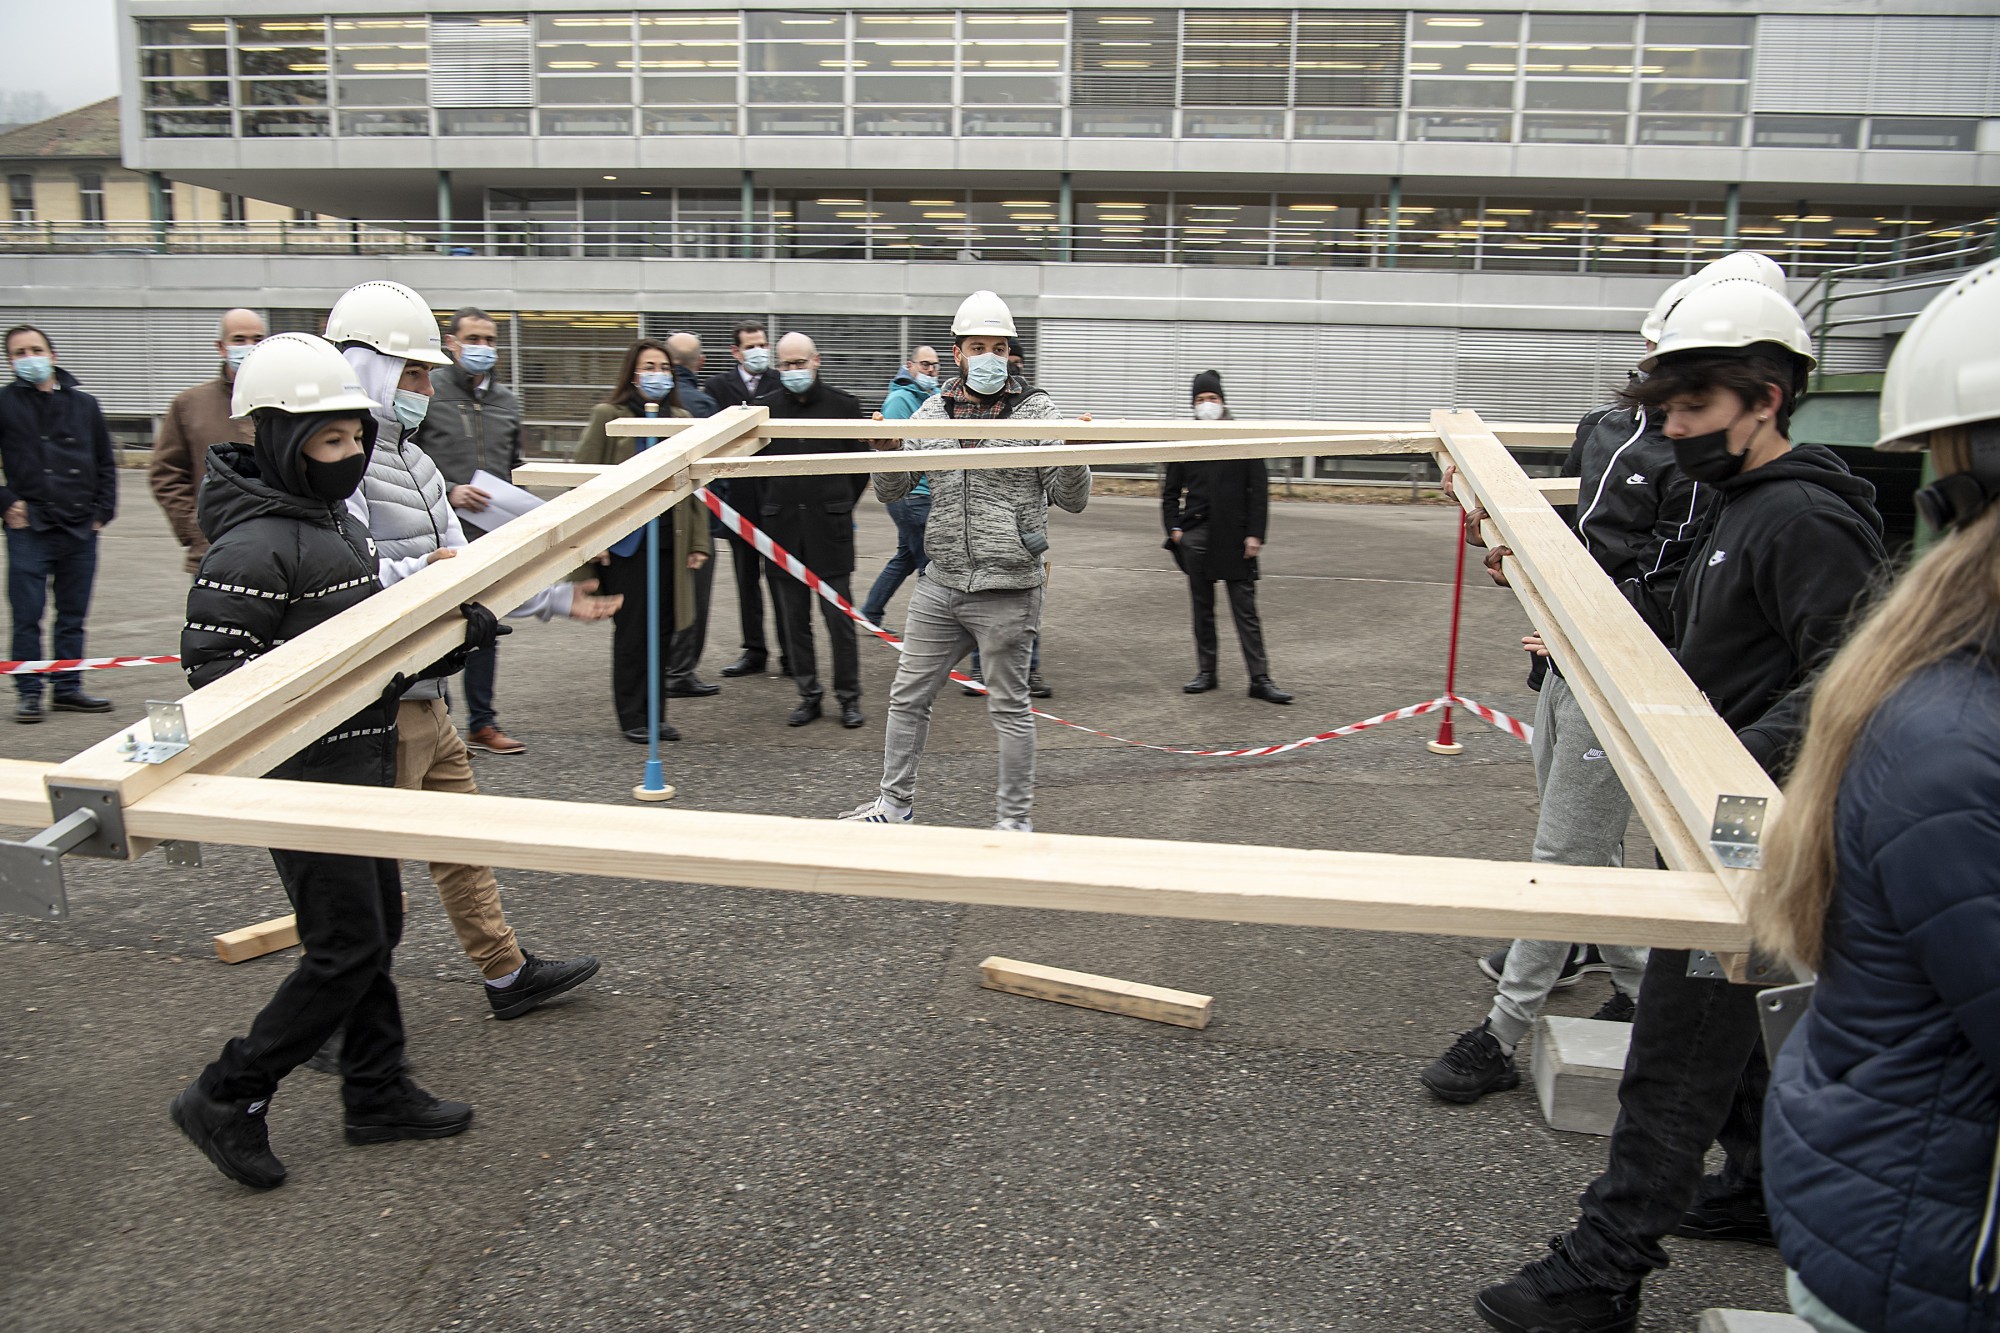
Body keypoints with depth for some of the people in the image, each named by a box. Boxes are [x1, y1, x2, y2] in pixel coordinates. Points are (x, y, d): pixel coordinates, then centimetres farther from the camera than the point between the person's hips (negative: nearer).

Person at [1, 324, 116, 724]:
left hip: (80, 528, 3)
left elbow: (106, 464, 16)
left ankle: (68, 688, 18)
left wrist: (102, 510, 8)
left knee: (73, 616, 9)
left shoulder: (84, 405, 11)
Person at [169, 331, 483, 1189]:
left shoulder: (336, 522, 12)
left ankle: (378, 1094, 30)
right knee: (347, 949, -4)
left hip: (362, 763, 10)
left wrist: (450, 635, 2)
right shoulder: (256, 545, -19)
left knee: (376, 929, 16)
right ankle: (227, 1099, 13)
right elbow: (210, 665, -21)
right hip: (305, 778, -10)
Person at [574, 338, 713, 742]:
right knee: (631, 630, 2)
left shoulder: (680, 419, 11)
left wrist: (698, 541, 4)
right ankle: (632, 718, 12)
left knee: (663, 629, 8)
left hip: (670, 541, 4)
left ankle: (656, 714, 18)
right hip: (626, 541, -4)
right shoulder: (609, 415, -2)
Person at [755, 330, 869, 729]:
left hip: (830, 524, -2)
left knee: (838, 613, -2)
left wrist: (839, 504, 10)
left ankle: (849, 696, 8)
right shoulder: (765, 407, 6)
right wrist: (770, 509, 10)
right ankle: (809, 693, 17)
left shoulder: (843, 405, 1)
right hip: (783, 527, 3)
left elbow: (862, 465, 8)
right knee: (793, 617, 6)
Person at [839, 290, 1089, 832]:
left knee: (1009, 708, 6)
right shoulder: (934, 410, 8)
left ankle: (1016, 819, 20)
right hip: (940, 583, 5)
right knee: (908, 696, 13)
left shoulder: (1036, 410, -3)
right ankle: (895, 802, 29)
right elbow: (892, 490, 10)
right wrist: (888, 450, -10)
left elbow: (1072, 499, -4)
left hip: (1007, 588, -4)